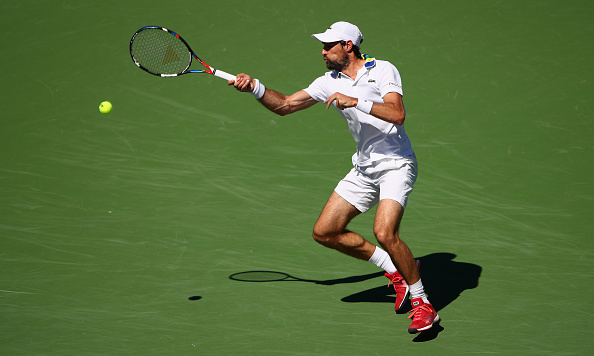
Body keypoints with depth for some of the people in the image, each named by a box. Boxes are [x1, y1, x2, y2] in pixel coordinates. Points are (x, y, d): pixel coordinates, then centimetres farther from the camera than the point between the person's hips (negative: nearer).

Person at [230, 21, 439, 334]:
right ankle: (394, 270, 17)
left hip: (396, 164, -8)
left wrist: (356, 101, -31)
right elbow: (284, 105, 8)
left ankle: (422, 304, -7)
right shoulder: (330, 82, 8)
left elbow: (397, 114, -25)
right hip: (364, 168, 8)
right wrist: (255, 87, -7)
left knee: (384, 232, -26)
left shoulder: (382, 70, -10)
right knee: (324, 231, 4)